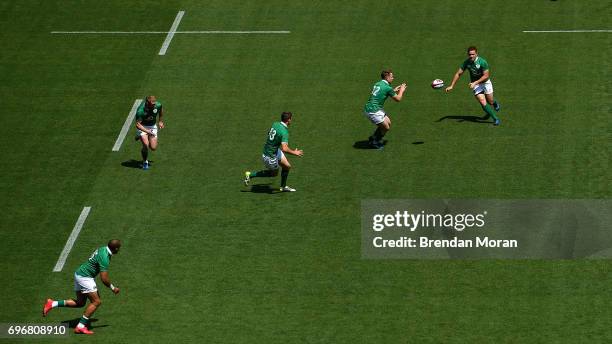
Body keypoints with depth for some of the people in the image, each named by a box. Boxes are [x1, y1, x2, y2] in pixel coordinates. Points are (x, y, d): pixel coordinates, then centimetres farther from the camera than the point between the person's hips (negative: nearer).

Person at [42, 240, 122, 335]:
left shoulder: (102, 249, 6)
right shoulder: (104, 258, -24)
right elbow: (104, 279, -23)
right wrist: (113, 288, -8)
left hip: (79, 273, 10)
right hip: (84, 277, -10)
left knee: (80, 303, 16)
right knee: (96, 302, -6)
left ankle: (52, 304, 12)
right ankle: (80, 326, -7)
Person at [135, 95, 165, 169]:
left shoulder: (158, 105, -19)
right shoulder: (140, 110, -33)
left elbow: (161, 109, 8)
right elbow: (138, 125, -31)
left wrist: (160, 121, 13)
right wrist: (148, 131, -42)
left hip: (152, 126, 4)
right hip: (142, 127, -4)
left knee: (153, 148, 0)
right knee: (146, 145, -25)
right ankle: (145, 162, 2)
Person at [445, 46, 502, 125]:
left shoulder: (482, 62, -24)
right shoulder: (466, 62, -12)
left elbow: (486, 76, -22)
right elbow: (458, 73, -3)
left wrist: (475, 83, -30)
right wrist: (451, 86, -7)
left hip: (485, 82, -2)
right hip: (475, 84, 2)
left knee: (490, 102, 11)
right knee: (483, 102, -14)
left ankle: (495, 103, 52)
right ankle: (496, 119, -2)